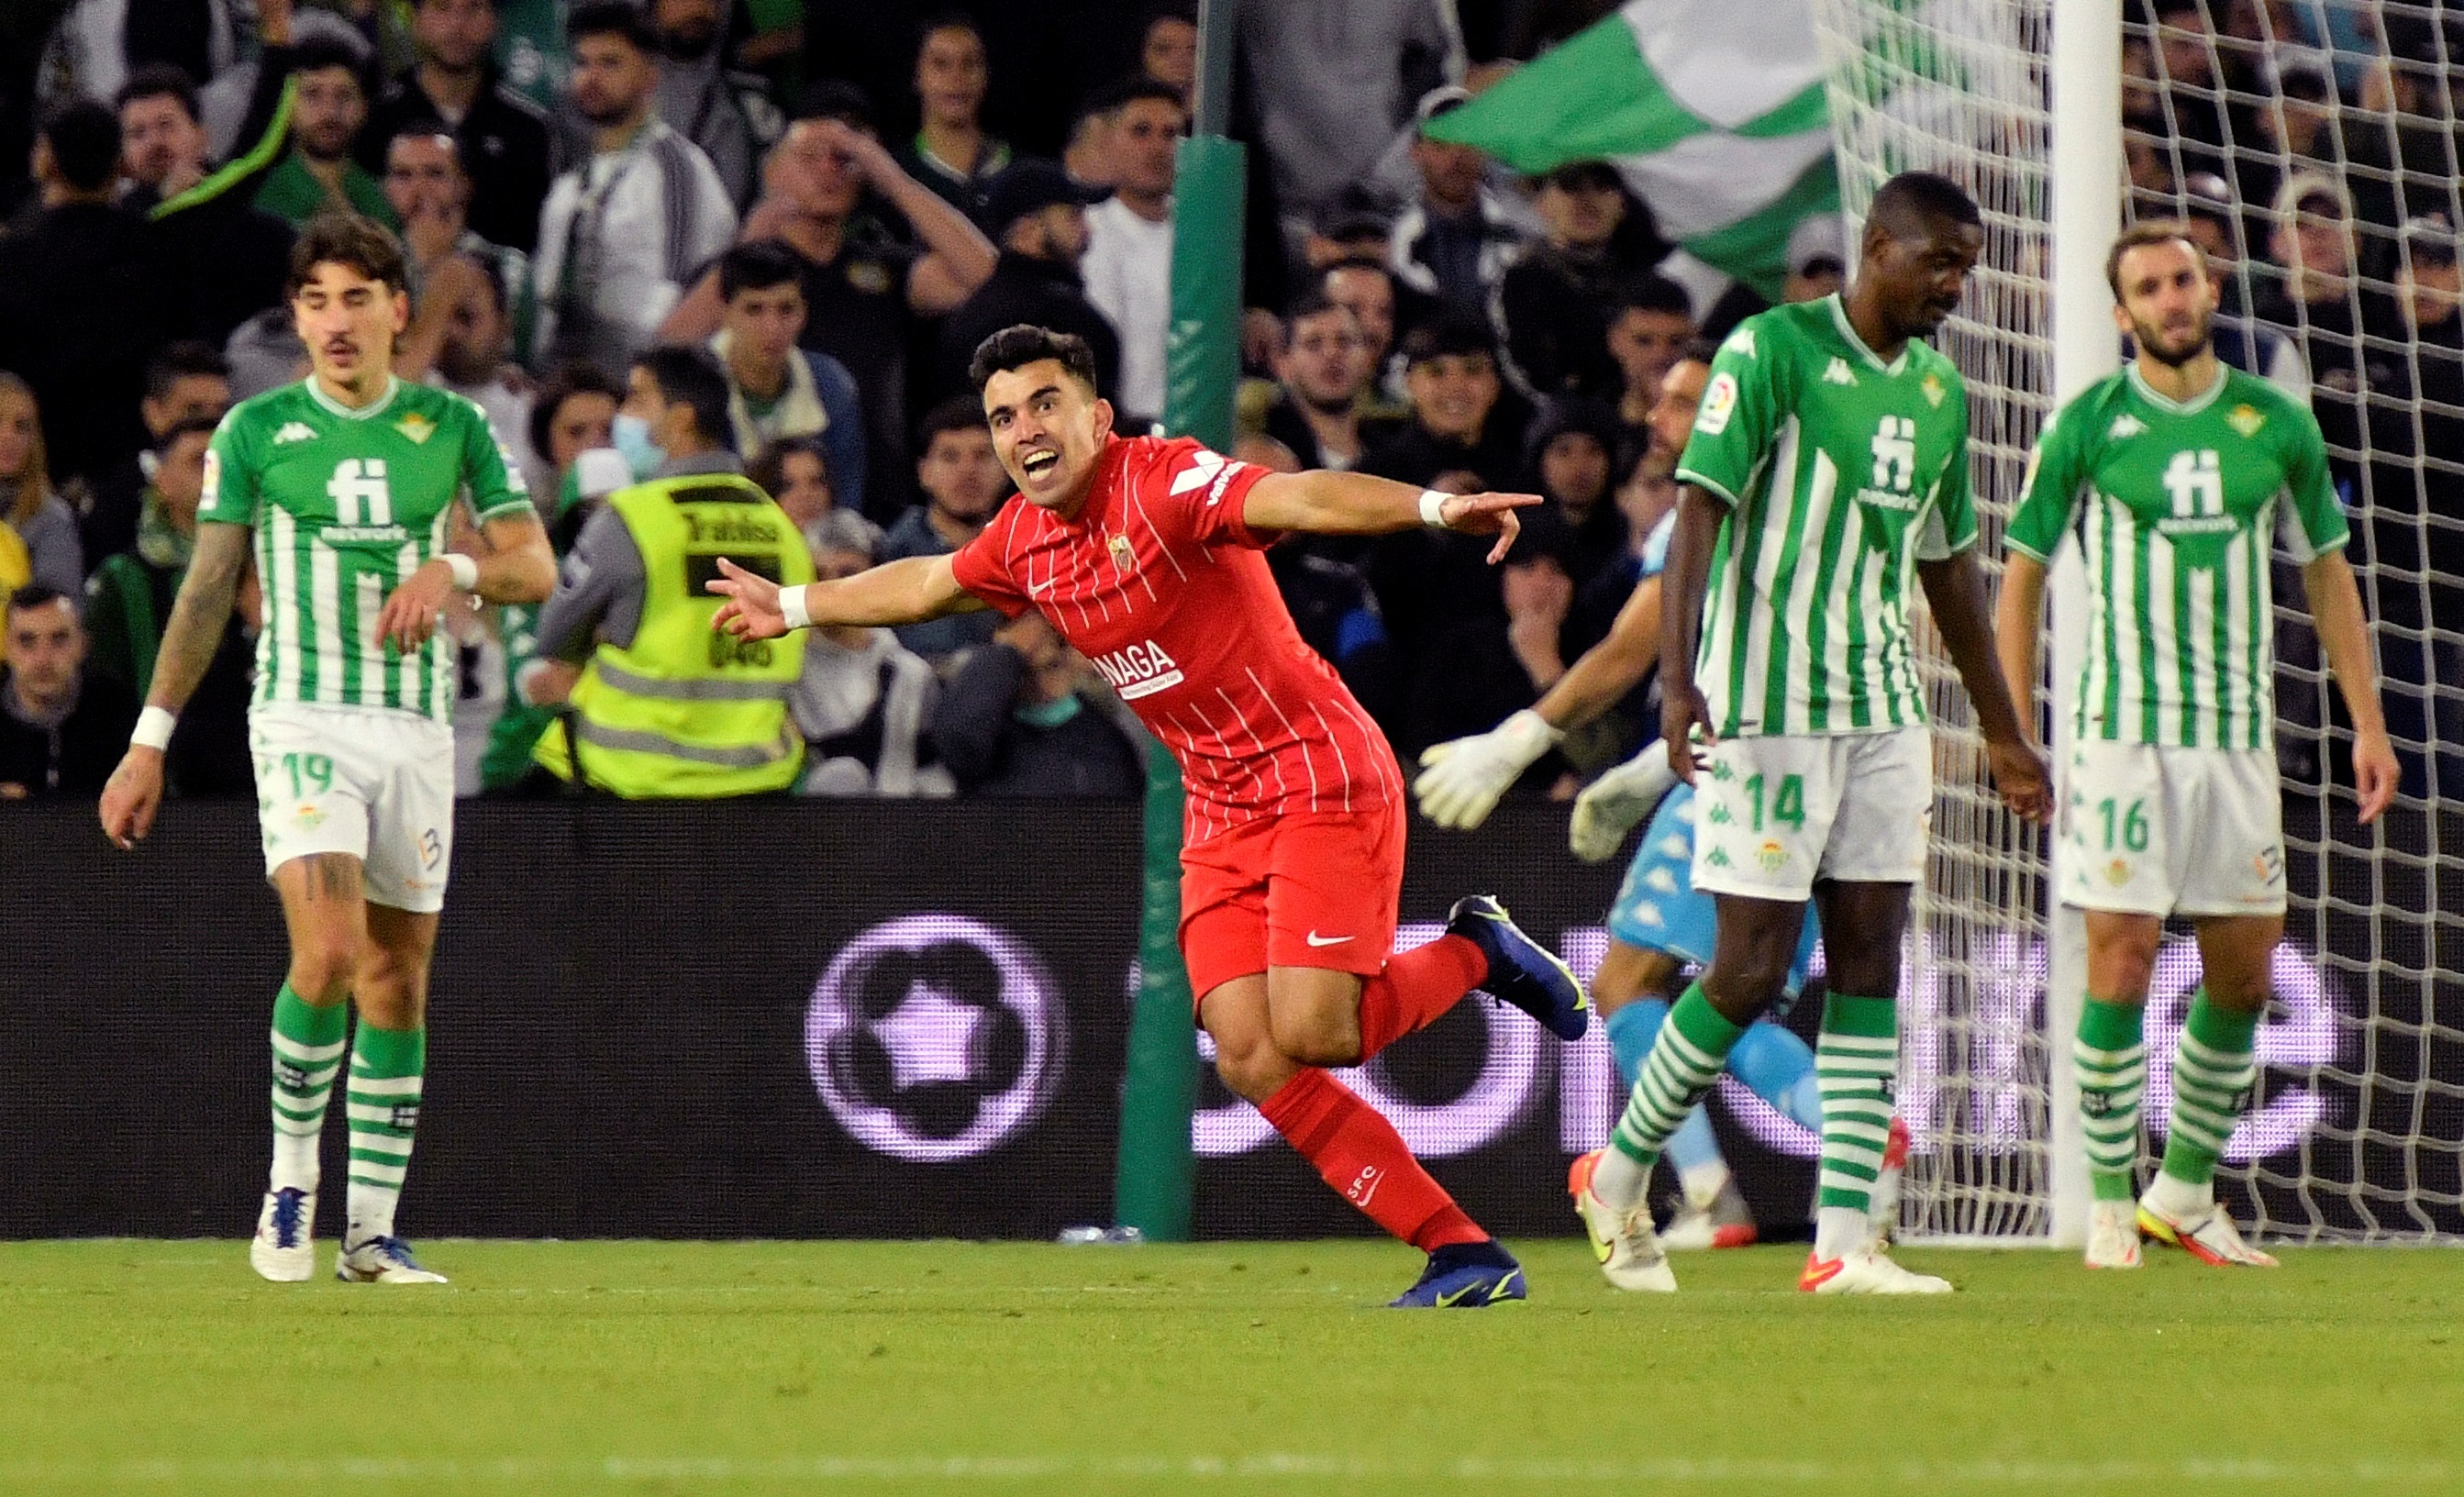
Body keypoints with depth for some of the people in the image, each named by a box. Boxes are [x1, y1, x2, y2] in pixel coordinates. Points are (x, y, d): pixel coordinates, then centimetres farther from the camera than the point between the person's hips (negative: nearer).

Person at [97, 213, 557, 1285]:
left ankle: (371, 1229, 10)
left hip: (416, 728, 3)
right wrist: (150, 740, 3)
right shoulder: (255, 431, 2)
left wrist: (453, 569, -16)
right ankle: (291, 1175, -2)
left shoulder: (453, 426, 6)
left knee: (397, 980, 4)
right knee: (328, 952, -21)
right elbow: (207, 589, 6)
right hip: (303, 717, -3)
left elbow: (536, 568, 6)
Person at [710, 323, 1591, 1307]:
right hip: (1220, 813, 7)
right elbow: (926, 585, 29)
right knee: (1250, 1059, -9)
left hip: (1321, 775, -7)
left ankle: (1477, 953, 9)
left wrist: (1434, 510, -52)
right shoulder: (1026, 541, 7)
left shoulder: (1164, 482, -17)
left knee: (1309, 1033, -21)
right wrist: (794, 608, 43)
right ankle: (1465, 1257, -5)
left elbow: (1295, 498, -35)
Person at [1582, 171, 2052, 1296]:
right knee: (1753, 968, -7)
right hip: (1767, 706, -7)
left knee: (1870, 963, 0)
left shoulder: (1941, 392, 13)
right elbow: (1700, 511, -14)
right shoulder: (1773, 350, -8)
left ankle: (1844, 1242, -1)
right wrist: (1677, 678, -26)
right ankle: (1618, 1180, 13)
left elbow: (1951, 569, 23)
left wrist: (2002, 734, 27)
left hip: (1883, 709, 7)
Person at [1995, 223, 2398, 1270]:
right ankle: (2110, 1204, 1)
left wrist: (2367, 722, 9)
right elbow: (2022, 573, 4)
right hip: (2123, 734, -4)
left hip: (2240, 736, 4)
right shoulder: (2086, 426, -2)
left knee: (2244, 976, 6)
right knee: (2122, 961, -8)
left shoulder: (2277, 425, 6)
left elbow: (2327, 574, 15)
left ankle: (2186, 1191, 20)